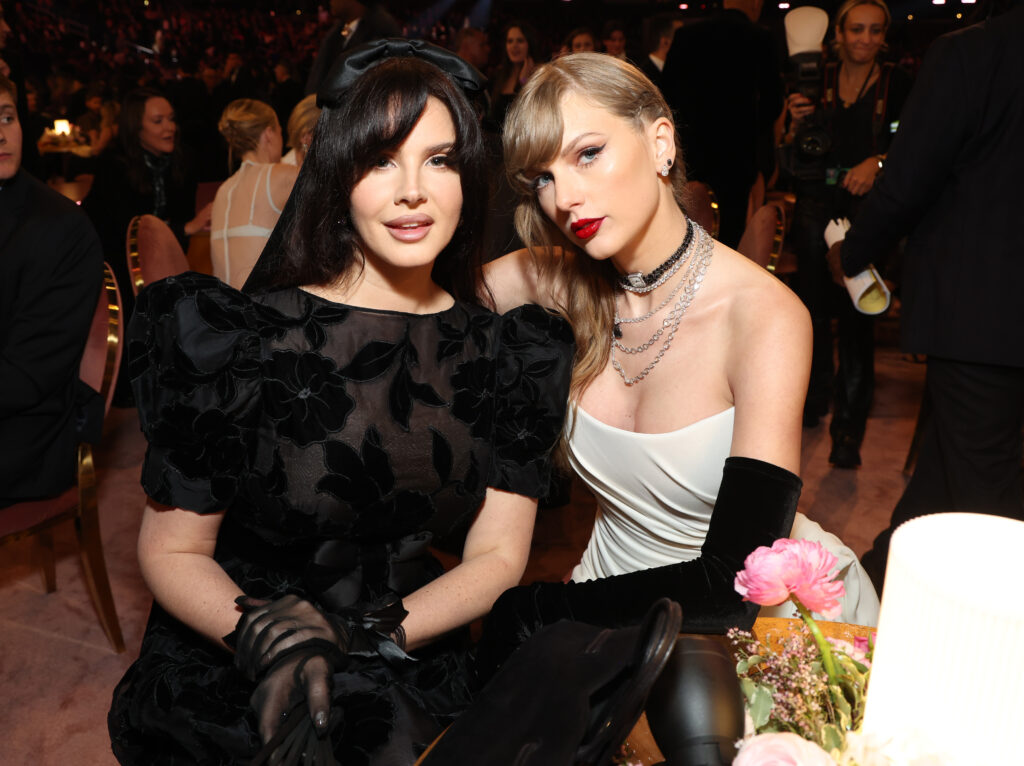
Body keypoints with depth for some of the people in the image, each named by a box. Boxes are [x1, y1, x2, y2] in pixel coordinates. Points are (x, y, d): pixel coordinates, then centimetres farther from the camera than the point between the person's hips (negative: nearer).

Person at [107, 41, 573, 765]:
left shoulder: (512, 353, 0)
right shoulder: (235, 337, -9)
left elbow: (498, 557, 0)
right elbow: (172, 549, -3)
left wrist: (361, 633, -15)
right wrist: (264, 637, -22)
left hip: (410, 682, 3)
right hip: (228, 684, -2)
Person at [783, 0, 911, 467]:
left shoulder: (897, 84, 5)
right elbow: (793, 149, 9)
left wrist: (878, 162, -16)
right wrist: (796, 122, -10)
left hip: (866, 202, -2)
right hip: (816, 200, 3)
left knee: (854, 308, -10)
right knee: (813, 299, 2)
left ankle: (848, 427, -8)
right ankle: (813, 397, 23)